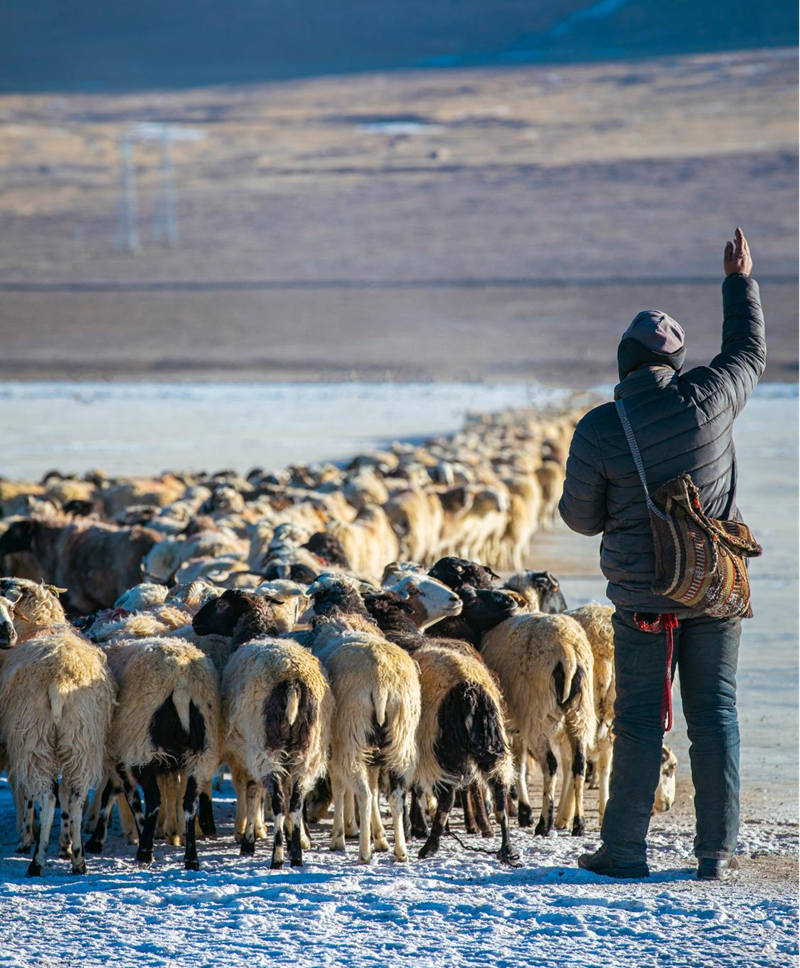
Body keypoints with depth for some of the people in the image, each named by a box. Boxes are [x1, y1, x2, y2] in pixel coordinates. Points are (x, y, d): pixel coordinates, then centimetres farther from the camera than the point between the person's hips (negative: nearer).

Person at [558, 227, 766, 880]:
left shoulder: (598, 430, -11)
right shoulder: (708, 399, -7)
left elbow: (581, 518, -1)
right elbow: (750, 351, 14)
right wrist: (740, 281, 25)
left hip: (642, 599, -1)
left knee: (639, 718, 6)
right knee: (715, 713, 7)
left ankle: (625, 850, 8)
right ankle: (716, 851, 8)